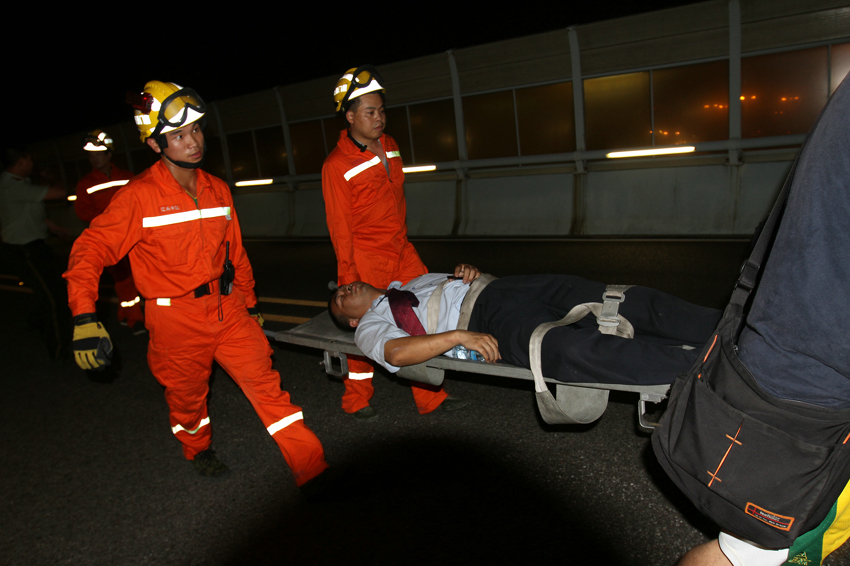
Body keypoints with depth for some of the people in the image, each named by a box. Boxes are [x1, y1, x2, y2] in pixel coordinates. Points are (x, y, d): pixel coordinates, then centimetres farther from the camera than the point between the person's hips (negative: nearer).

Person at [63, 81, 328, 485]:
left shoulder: (217, 190, 6)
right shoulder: (139, 196, -11)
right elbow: (91, 249, -14)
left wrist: (250, 303, 18)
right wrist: (84, 317, -26)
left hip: (227, 307, 4)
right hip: (177, 318, -3)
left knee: (266, 383, -1)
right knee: (187, 396, 16)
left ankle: (312, 466, 8)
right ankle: (198, 450, 47)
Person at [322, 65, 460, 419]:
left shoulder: (390, 147, 8)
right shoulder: (337, 165, -13)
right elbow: (340, 226, -12)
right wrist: (349, 278, -11)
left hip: (401, 251, 7)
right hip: (366, 260, -7)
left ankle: (430, 397, 20)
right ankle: (356, 401, 29)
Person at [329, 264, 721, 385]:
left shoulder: (414, 281, 35)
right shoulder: (369, 325, 14)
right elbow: (396, 352, -7)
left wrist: (467, 271, 8)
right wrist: (458, 336, -19)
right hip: (488, 320, -7)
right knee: (571, 349, -36)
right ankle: (700, 364, -39)